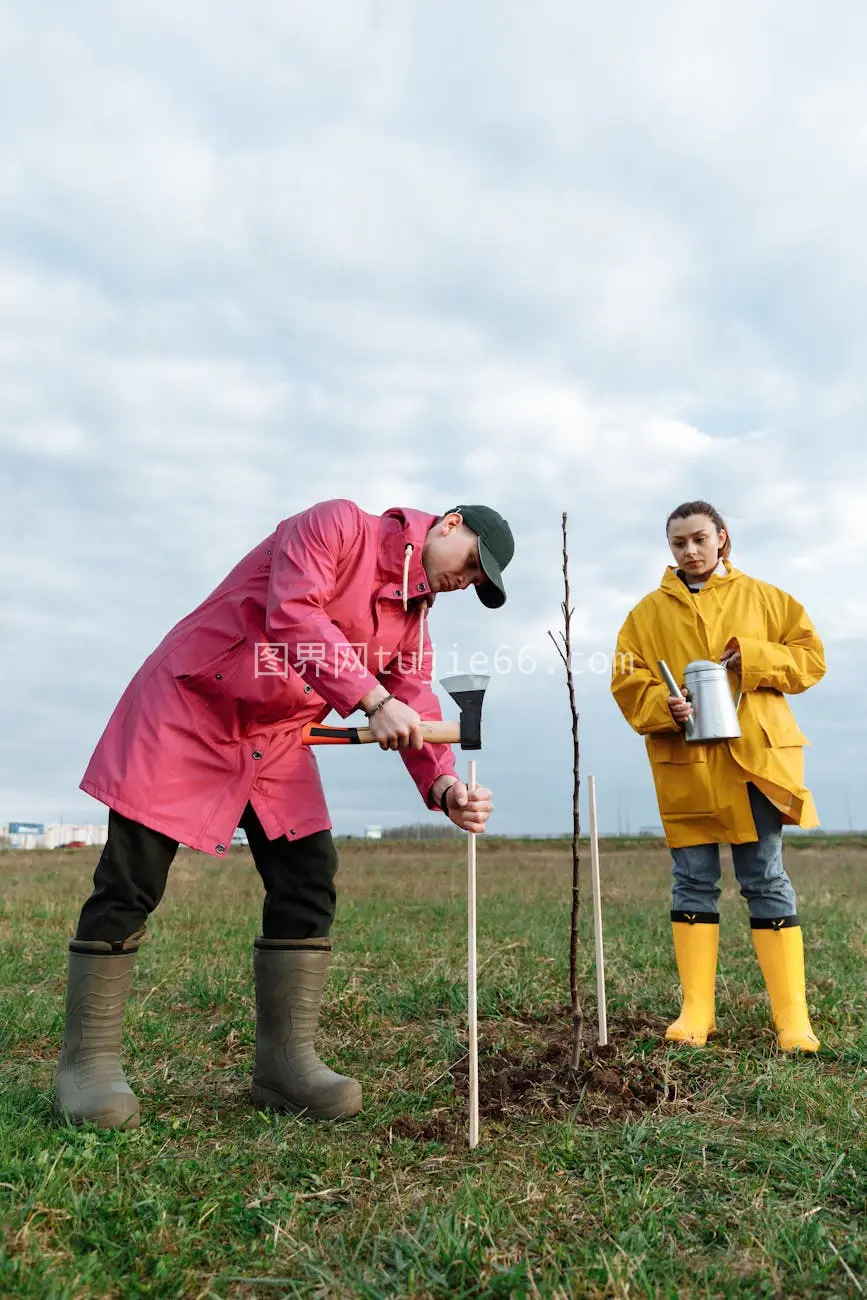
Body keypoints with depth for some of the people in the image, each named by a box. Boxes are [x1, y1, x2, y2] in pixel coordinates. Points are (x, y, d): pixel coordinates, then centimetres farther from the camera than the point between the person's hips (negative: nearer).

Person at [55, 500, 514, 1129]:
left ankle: (286, 1060, 9)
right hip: (187, 707, -7)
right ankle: (88, 1062, 11)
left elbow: (417, 713, -2)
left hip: (277, 742, 7)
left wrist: (445, 787, -22)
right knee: (129, 885, -3)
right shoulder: (336, 524, -13)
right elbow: (293, 613, -28)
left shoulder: (413, 621, 8)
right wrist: (374, 698, -36)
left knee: (309, 881, -2)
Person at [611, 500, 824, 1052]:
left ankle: (794, 1018, 10)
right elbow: (626, 680, 4)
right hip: (685, 764, 1)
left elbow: (810, 656, 7)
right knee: (693, 883, 5)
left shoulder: (762, 598, 9)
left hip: (755, 757, 0)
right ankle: (696, 1013, 14)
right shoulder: (649, 612, 9)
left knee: (767, 881, 2)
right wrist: (664, 707, -15)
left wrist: (755, 657, -10)